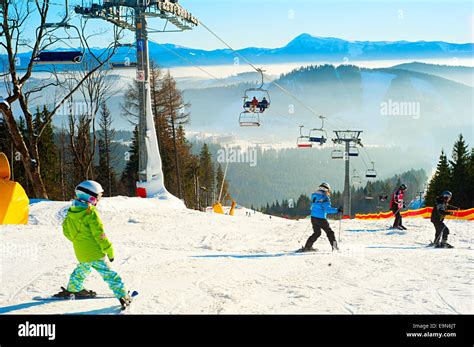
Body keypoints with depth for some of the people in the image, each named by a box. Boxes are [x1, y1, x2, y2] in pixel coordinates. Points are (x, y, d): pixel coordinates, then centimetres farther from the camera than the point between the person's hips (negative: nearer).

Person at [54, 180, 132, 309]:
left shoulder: (71, 212, 2)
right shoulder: (91, 213, -20)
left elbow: (66, 231, 13)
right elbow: (99, 234, -19)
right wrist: (109, 250, -8)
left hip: (80, 253, 7)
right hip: (95, 253, -7)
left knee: (81, 270, 32)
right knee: (109, 274, -1)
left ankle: (72, 289, 48)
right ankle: (122, 295, -3)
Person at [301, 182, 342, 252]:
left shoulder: (314, 195, 11)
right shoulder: (325, 197, -11)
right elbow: (327, 208, -18)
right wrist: (337, 210, -15)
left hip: (313, 217, 7)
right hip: (321, 218, -7)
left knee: (317, 233, 20)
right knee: (329, 232, 6)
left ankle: (307, 247, 18)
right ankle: (334, 246, 2)